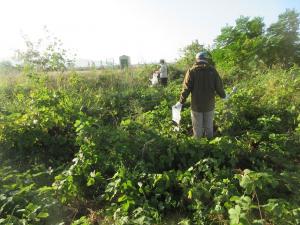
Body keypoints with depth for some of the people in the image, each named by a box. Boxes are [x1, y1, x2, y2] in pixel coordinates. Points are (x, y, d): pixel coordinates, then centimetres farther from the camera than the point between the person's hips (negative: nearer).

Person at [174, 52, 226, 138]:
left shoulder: (192, 70, -7)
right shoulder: (213, 70, -1)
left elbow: (186, 88, -11)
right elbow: (219, 87, 1)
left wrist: (181, 102, -3)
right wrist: (223, 96, 20)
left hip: (196, 105, -2)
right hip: (209, 104, 2)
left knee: (197, 128, 11)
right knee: (209, 127, 17)